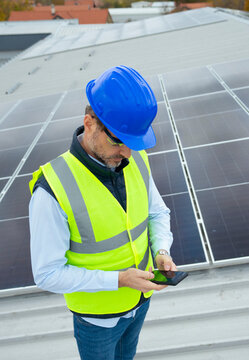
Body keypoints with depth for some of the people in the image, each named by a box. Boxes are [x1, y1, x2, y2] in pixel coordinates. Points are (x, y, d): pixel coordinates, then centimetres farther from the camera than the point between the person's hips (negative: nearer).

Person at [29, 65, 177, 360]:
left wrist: (161, 252, -17)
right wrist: (118, 280, -30)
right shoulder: (53, 191, -33)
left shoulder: (135, 161, -15)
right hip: (96, 312, -4)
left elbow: (157, 213, 1)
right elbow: (48, 274, -25)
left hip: (141, 298, 5)